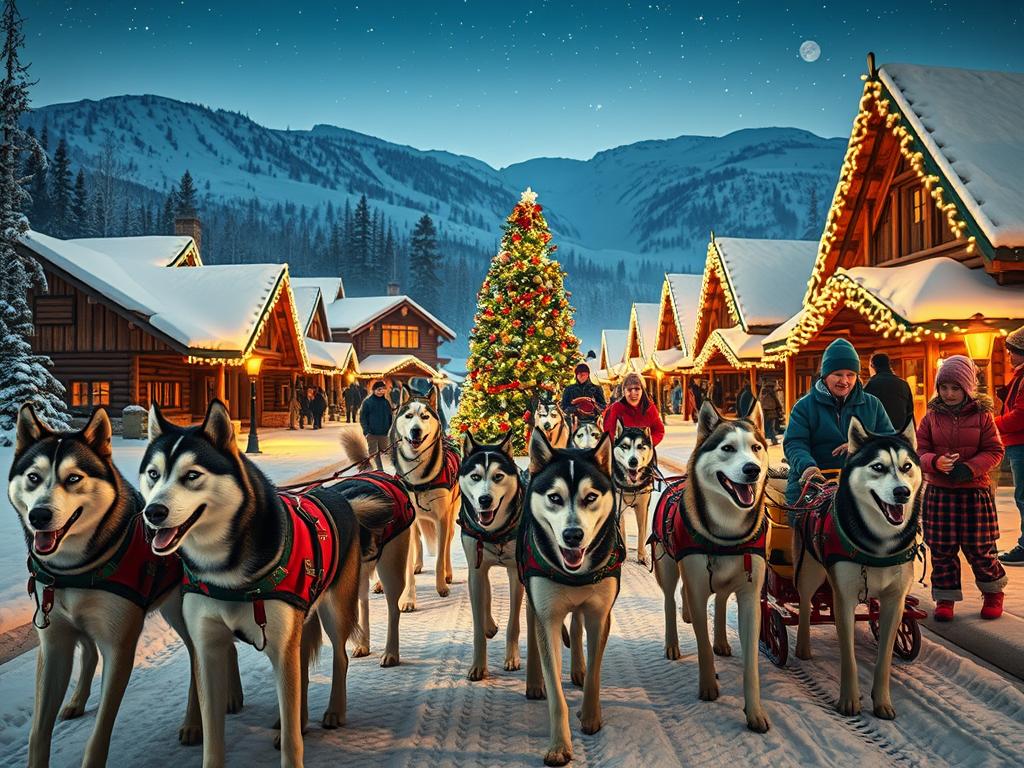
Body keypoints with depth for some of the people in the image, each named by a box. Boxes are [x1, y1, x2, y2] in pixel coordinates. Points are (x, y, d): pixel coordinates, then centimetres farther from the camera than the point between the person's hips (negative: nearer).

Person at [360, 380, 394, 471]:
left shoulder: (386, 402, 8)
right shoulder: (367, 402, -4)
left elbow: (390, 417, 16)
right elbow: (362, 417, -5)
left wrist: (388, 429, 7)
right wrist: (366, 431, -12)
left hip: (384, 434, 4)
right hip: (372, 434, -4)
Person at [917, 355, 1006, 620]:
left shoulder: (982, 415, -1)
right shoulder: (931, 417, 4)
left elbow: (995, 451, -3)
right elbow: (919, 451, 1)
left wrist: (970, 468, -19)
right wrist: (935, 462, -21)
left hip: (975, 492, -2)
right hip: (938, 492, 2)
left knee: (979, 549, 5)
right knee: (942, 549, 4)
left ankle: (993, 592, 28)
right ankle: (945, 598, 17)